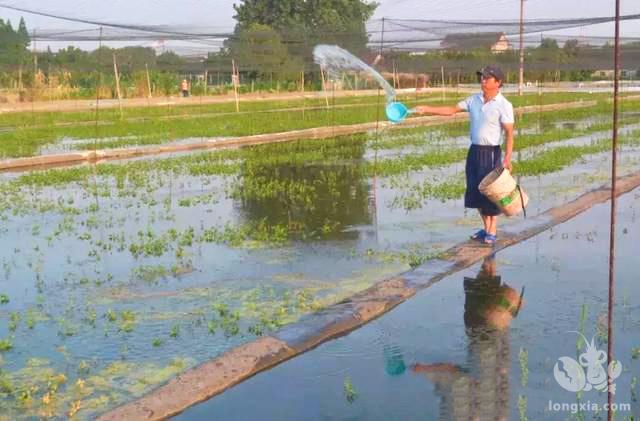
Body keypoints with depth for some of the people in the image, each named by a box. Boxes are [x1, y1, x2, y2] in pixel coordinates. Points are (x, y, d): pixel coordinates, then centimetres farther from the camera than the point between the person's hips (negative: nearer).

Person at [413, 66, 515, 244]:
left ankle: (492, 231, 13)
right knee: (475, 191, 11)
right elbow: (452, 110, 9)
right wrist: (427, 109, -1)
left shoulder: (503, 105, -10)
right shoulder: (474, 100, 7)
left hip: (491, 152, -6)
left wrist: (507, 158, -23)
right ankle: (486, 228, 25)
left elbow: (509, 134, -14)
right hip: (474, 150, 6)